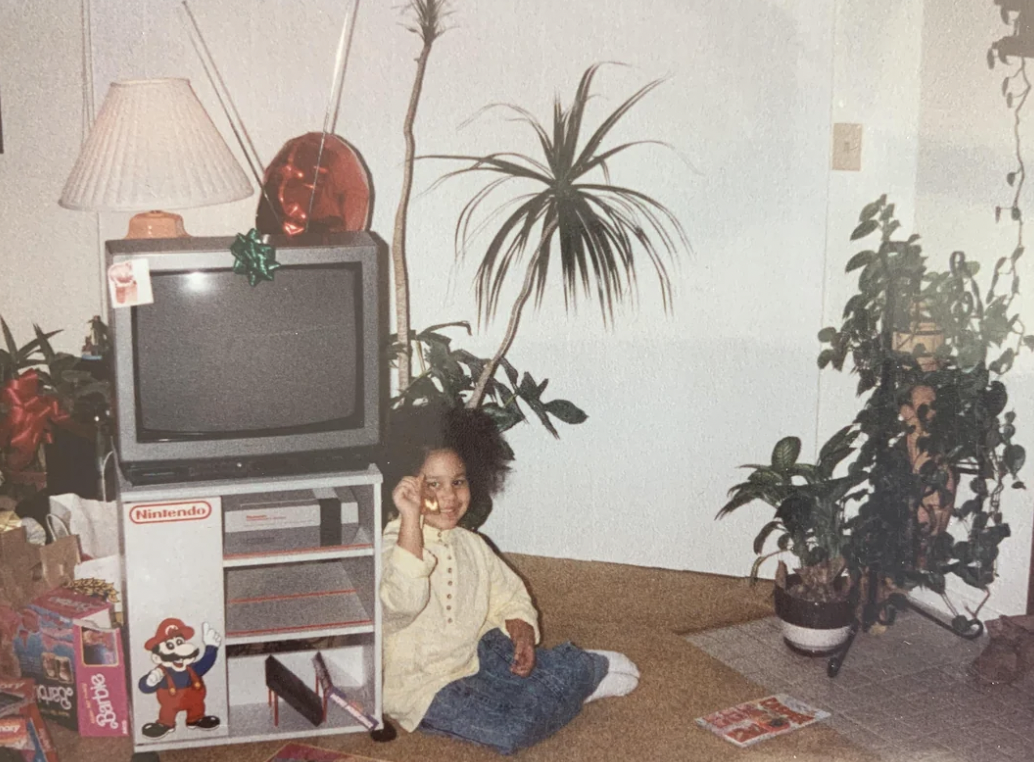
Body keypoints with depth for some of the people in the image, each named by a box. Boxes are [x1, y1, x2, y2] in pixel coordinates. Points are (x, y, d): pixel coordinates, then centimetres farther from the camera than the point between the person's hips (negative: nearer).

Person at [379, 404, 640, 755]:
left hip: (474, 657, 7)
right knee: (510, 729, -26)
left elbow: (510, 598, 16)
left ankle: (582, 670, 20)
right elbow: (403, 602, -39)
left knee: (565, 672, -15)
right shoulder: (390, 547, -18)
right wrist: (411, 519, -44)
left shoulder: (471, 545, 5)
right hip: (420, 684, -6)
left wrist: (522, 634, -5)